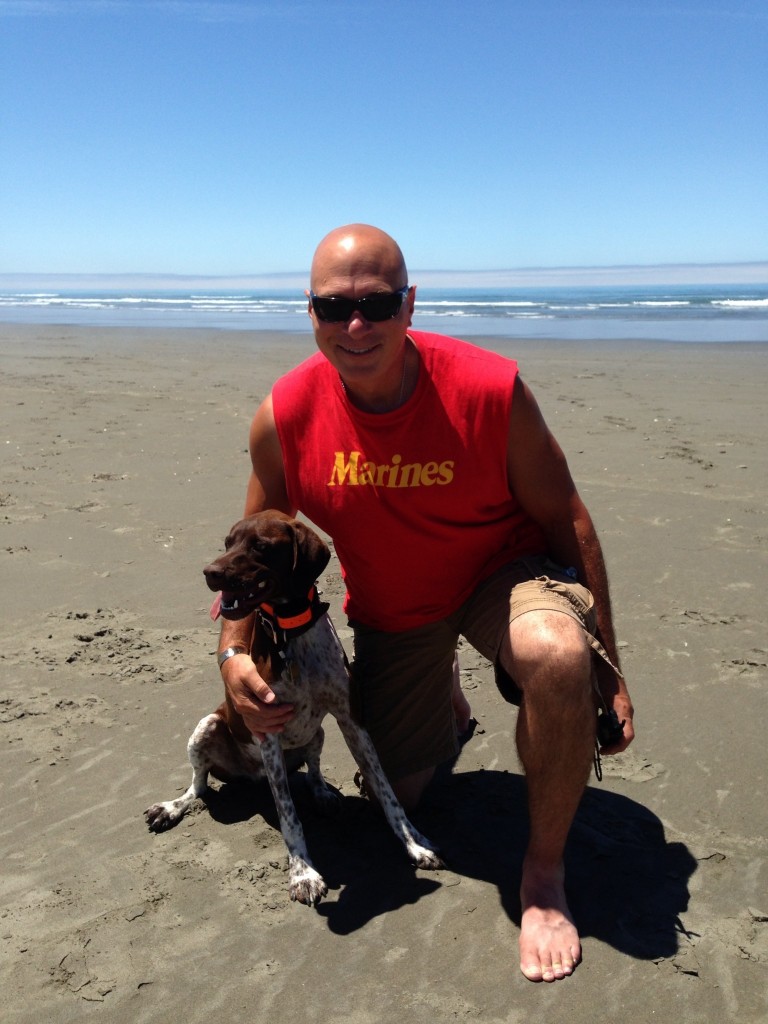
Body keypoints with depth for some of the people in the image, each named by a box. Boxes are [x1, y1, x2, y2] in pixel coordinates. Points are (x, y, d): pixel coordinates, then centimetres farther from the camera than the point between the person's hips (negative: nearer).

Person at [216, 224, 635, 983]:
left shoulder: (488, 390, -26)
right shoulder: (284, 417, -18)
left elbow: (566, 520, -16)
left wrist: (606, 669, -15)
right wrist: (233, 650, -15)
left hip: (503, 570, -3)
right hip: (390, 611, 3)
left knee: (557, 653, -39)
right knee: (395, 794, 13)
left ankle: (544, 876, -14)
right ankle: (445, 701, 48)